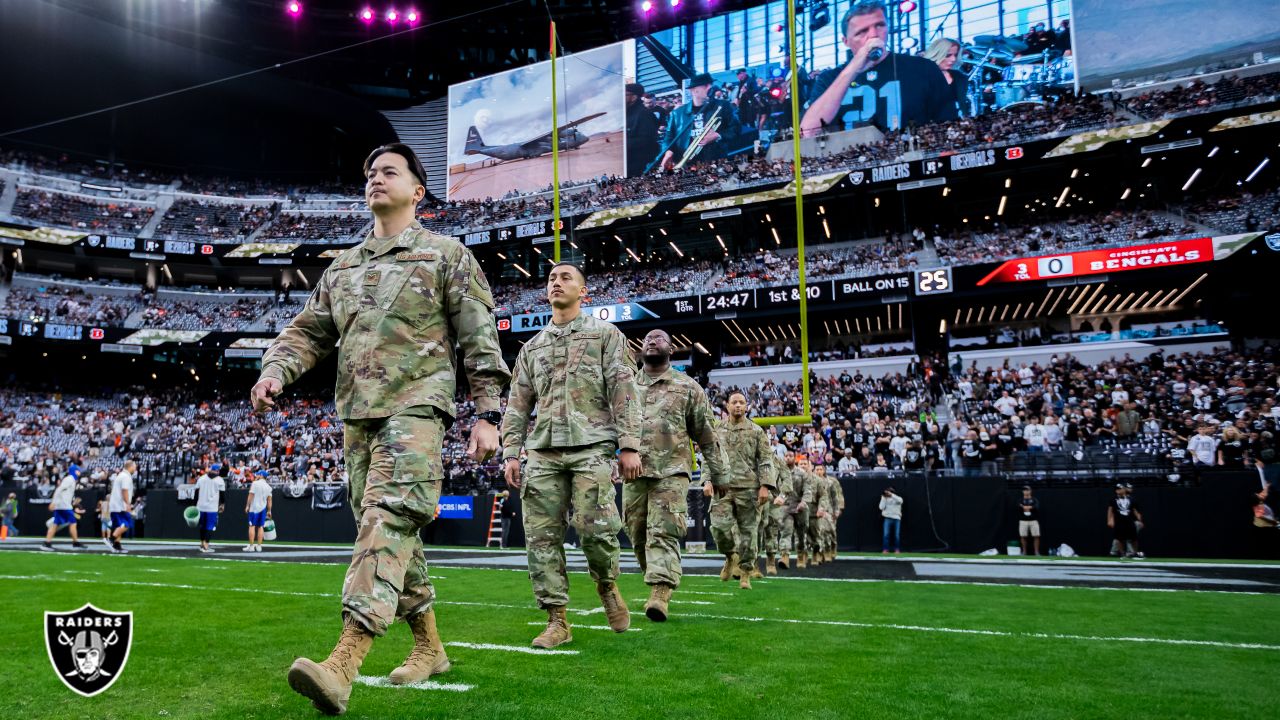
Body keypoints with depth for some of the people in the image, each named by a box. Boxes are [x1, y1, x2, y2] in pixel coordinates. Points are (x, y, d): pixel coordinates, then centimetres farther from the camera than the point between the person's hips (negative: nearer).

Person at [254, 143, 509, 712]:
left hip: (415, 409, -7)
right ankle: (429, 647, 21)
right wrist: (275, 371, -3)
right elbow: (307, 330, 18)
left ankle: (343, 664, -28)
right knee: (386, 532, 9)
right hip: (356, 415, 7)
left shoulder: (447, 255, 4)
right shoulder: (342, 267, 21)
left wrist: (487, 414, -9)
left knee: (388, 522, -19)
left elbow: (480, 340, -1)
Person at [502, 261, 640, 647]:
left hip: (592, 446, -4)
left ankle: (607, 586, 17)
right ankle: (557, 621, 4)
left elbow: (624, 392, 1)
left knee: (595, 529, -14)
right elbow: (518, 405, 19)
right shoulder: (531, 347, 21)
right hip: (543, 451, 4)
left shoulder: (606, 334, 10)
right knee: (542, 535, -3)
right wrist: (511, 453, 8)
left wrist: (630, 445, -8)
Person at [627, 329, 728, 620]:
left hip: (671, 471, -4)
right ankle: (655, 580, 25)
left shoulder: (687, 386, 5)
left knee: (663, 533, -12)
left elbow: (706, 434, 6)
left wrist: (719, 473, 5)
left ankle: (660, 594, -17)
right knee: (638, 535, 8)